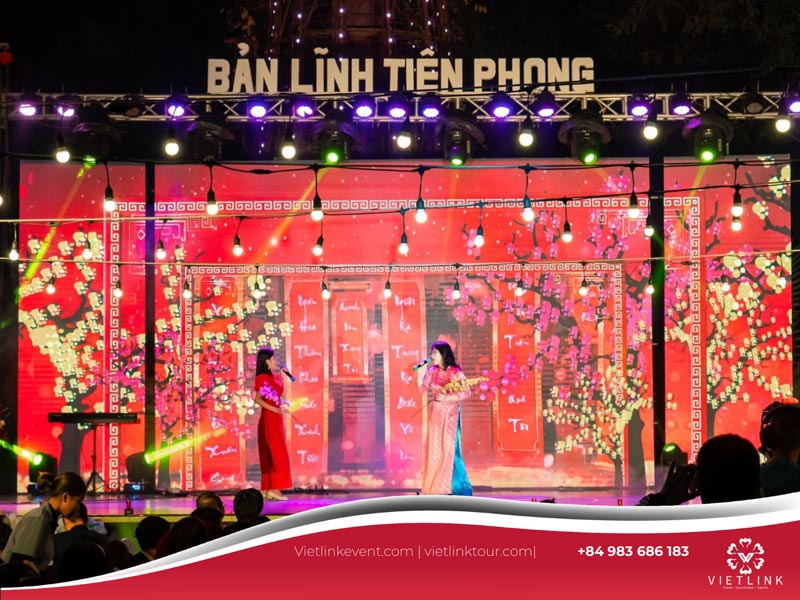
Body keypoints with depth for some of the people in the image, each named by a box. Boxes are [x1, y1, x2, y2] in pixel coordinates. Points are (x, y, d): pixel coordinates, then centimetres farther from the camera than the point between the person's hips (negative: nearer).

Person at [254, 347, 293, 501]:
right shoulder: (262, 378, -10)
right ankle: (273, 489, -9)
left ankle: (268, 489, 9)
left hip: (277, 418, 8)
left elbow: (281, 396, 13)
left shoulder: (275, 377, 14)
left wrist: (282, 375, 12)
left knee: (271, 455, 8)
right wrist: (274, 409, -22)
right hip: (269, 418, -8)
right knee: (276, 453, -10)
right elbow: (258, 399, -16)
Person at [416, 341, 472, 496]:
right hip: (435, 414, 5)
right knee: (434, 449, 4)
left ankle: (456, 487, 3)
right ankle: (435, 487, 9)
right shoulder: (432, 371, 6)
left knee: (449, 449, -4)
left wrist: (447, 398, -19)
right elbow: (421, 389, 2)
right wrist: (419, 371, -5)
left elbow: (466, 393, -11)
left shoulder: (455, 372, -8)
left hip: (450, 414, -5)